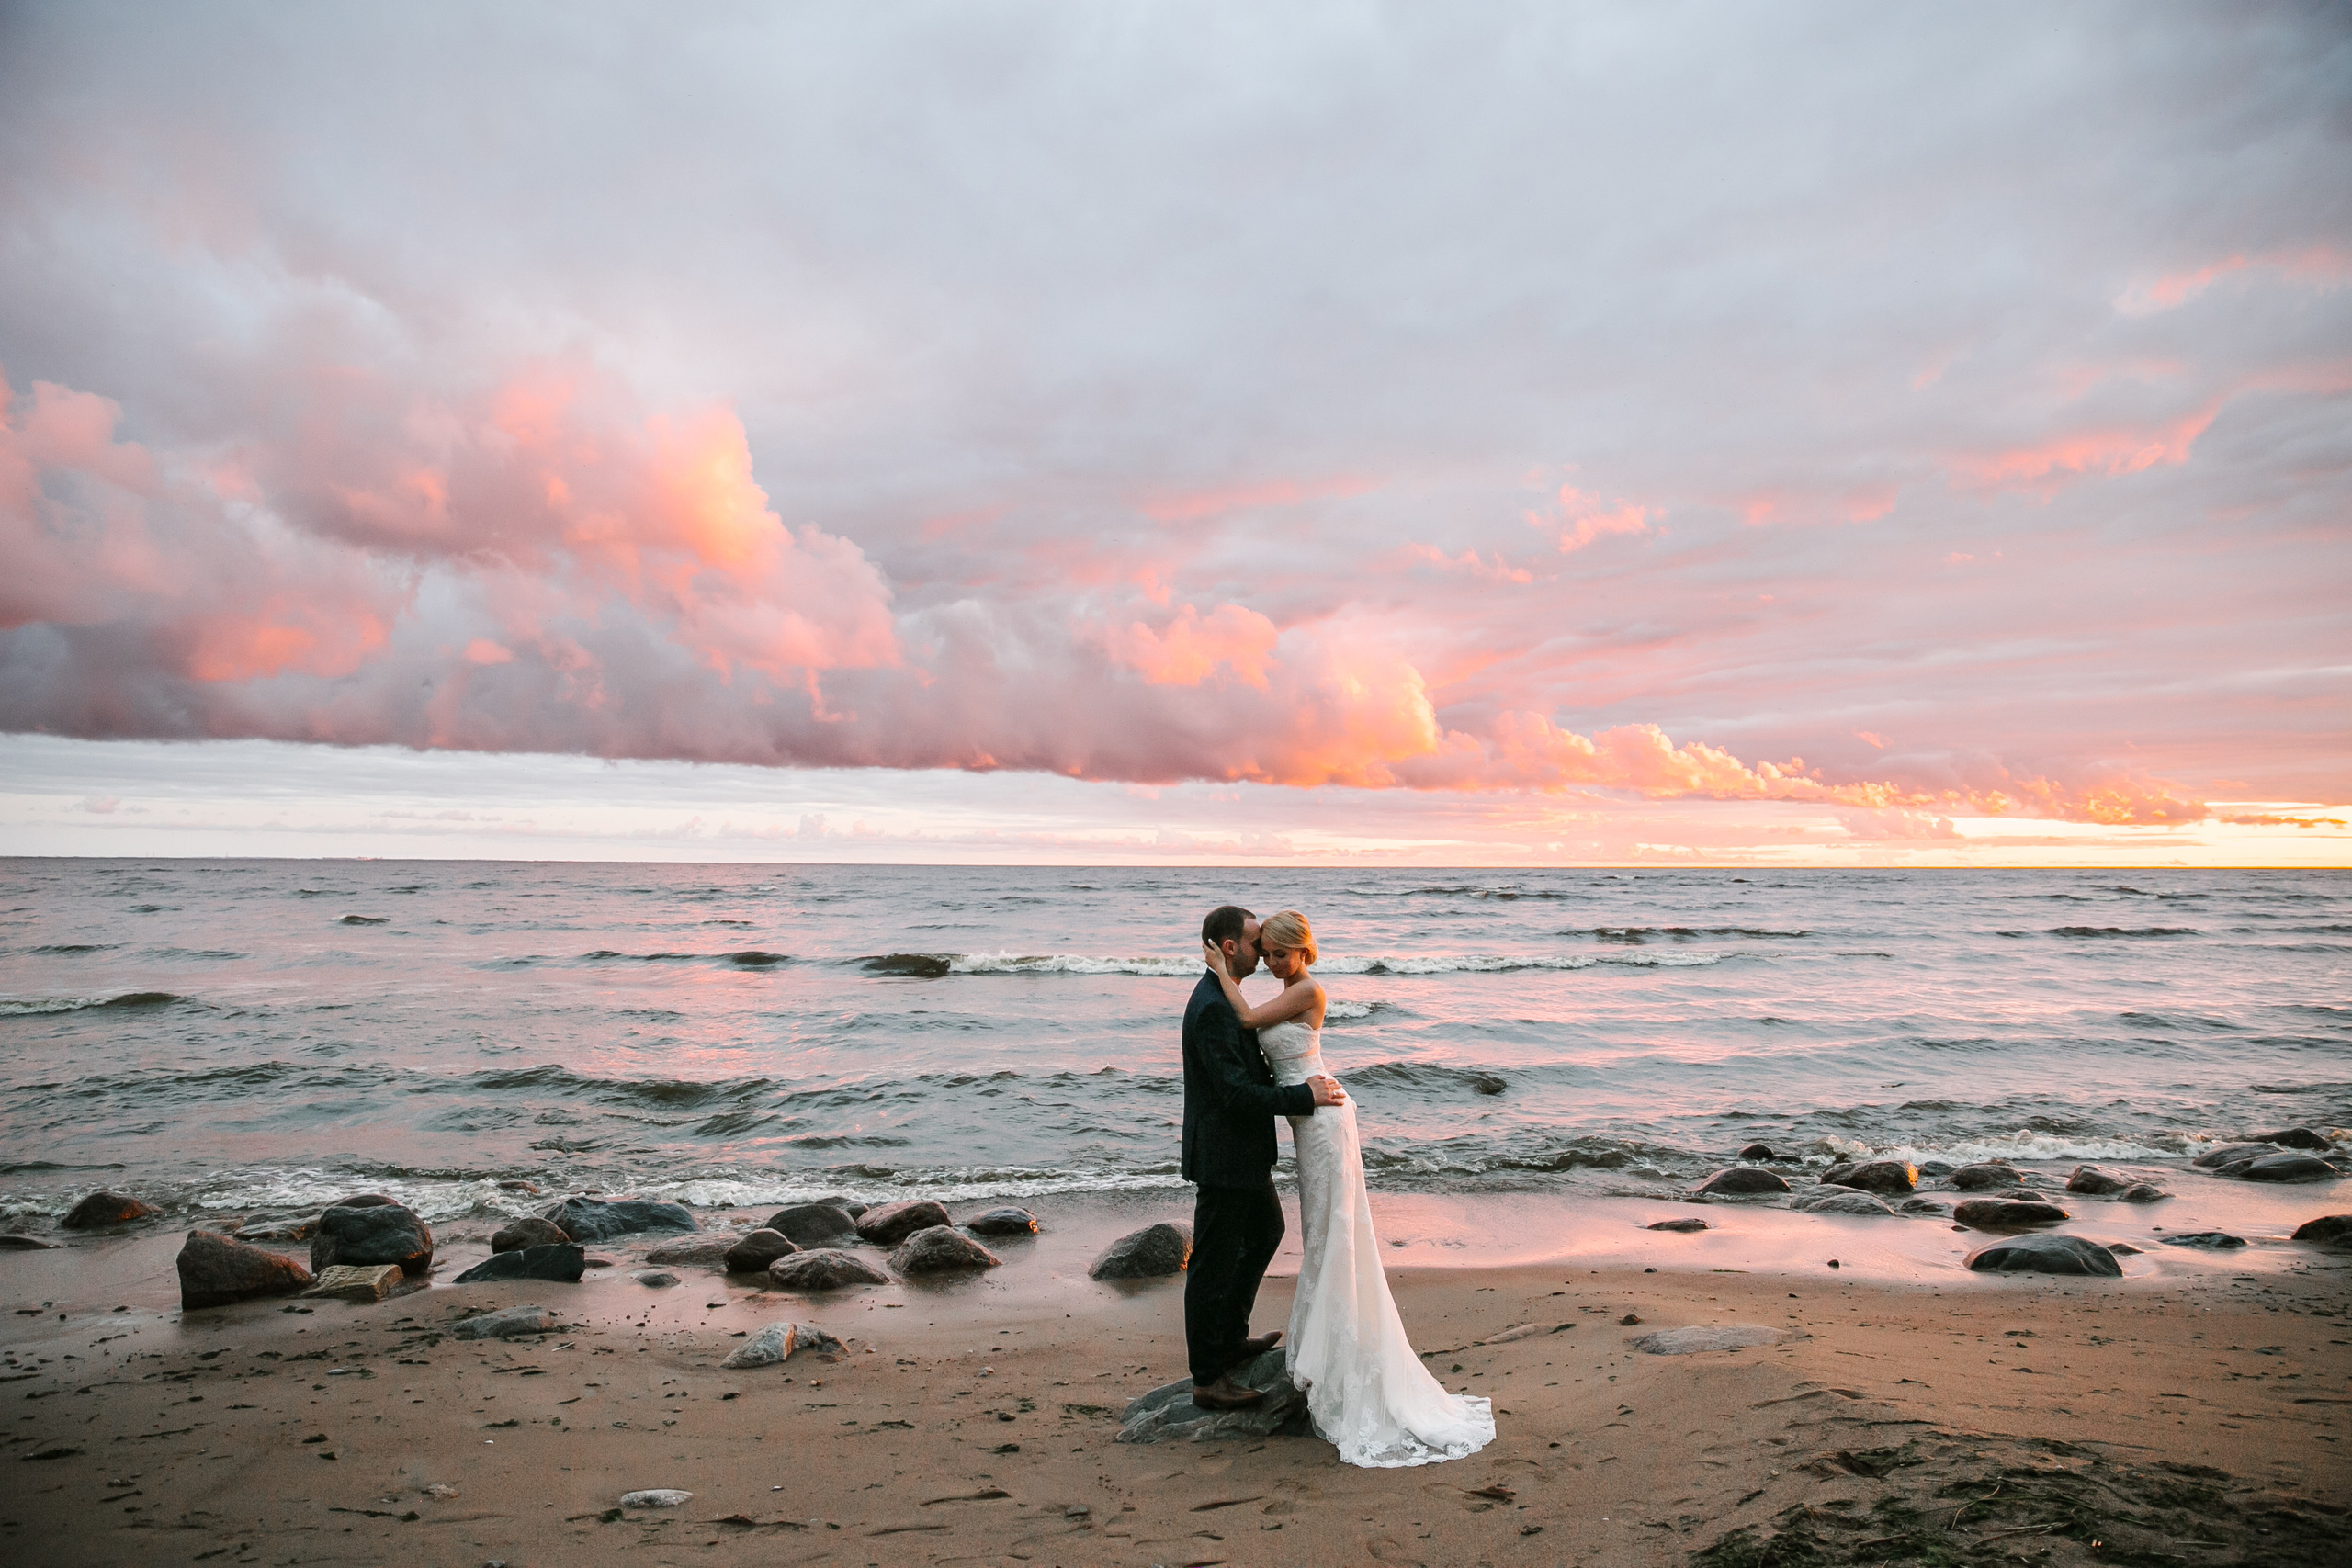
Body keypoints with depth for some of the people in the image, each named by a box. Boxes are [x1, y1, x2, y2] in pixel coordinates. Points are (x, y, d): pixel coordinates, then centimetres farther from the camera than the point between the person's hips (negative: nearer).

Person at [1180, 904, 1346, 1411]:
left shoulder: (1222, 997, 9)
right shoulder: (1213, 1009, -25)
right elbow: (1235, 1092, -29)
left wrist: (1304, 1087, 7)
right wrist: (1305, 1095, -22)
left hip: (1243, 1151, 11)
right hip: (1223, 1156, -11)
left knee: (1266, 1229, 27)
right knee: (1214, 1264, 1)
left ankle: (1230, 1339, 40)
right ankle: (1208, 1379, 15)